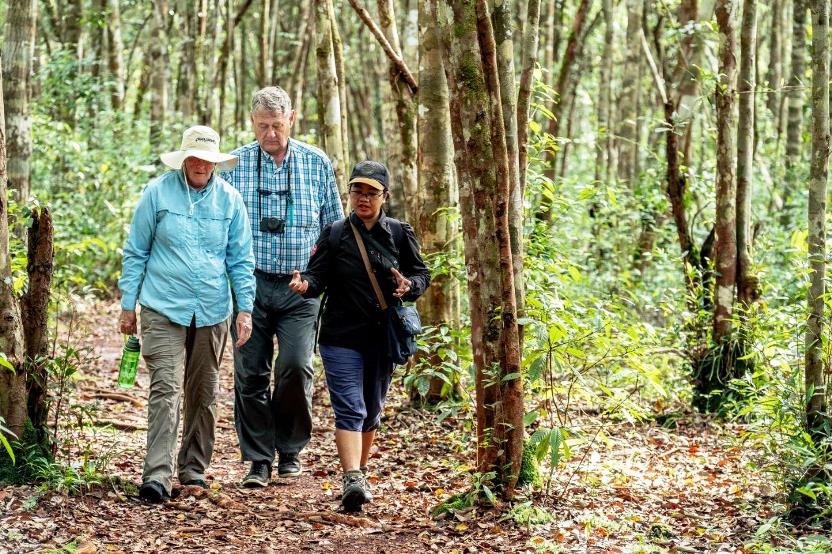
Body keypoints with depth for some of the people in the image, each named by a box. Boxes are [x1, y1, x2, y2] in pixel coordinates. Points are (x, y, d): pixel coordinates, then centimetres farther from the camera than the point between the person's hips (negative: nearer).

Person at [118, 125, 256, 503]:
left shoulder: (230, 199, 4)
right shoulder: (158, 193, -1)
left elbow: (241, 259, 9)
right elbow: (135, 252, 4)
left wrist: (245, 309, 2)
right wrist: (128, 305, 3)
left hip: (212, 312, 3)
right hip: (164, 309, -3)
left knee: (204, 394, 10)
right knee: (166, 388, -13)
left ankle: (194, 469, 22)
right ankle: (157, 474, -17)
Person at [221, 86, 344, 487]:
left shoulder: (316, 163, 6)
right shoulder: (235, 164, 4)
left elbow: (334, 225, 13)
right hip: (251, 284, 1)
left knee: (295, 366, -12)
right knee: (250, 373, 0)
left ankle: (290, 449, 9)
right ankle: (258, 460, 12)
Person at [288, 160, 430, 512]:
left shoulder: (400, 235, 4)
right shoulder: (334, 235, 1)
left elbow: (422, 274, 6)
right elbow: (319, 276, -3)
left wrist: (410, 287, -16)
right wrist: (306, 284, -26)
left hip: (383, 337, 3)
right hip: (341, 337, -2)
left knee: (372, 411, 15)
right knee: (350, 410, -12)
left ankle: (359, 472, 32)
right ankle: (352, 480, -23)